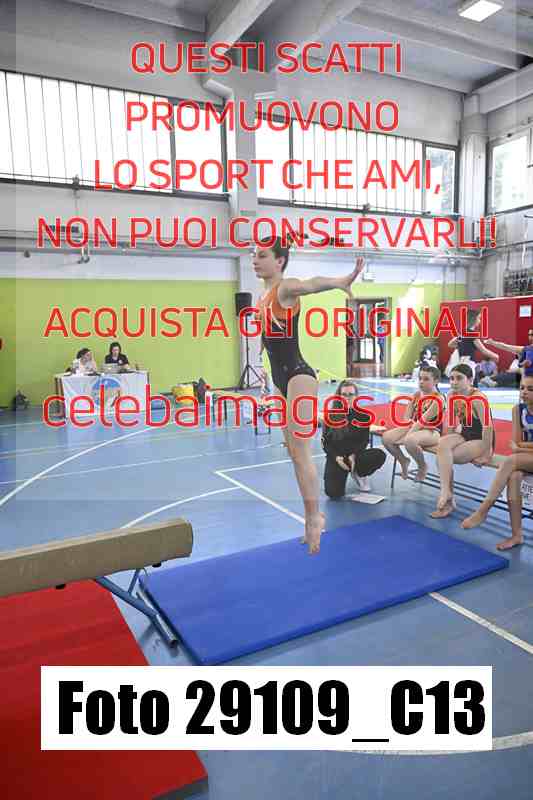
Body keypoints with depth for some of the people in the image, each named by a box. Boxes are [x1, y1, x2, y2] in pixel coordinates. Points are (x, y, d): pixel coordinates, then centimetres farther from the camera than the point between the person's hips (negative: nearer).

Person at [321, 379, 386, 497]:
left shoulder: (362, 415, -3)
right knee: (334, 493, -23)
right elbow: (325, 441, -1)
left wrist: (353, 455, -17)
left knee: (380, 455, -27)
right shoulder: (331, 415, -5)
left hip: (355, 454, 2)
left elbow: (364, 440, 1)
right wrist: (336, 457, -17)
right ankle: (342, 474, 14)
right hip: (336, 457, -2)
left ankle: (358, 474, 4)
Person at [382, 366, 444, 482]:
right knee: (386, 437, -12)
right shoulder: (416, 395, 6)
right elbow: (406, 418, 5)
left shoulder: (438, 399, -15)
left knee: (409, 441, -37)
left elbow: (423, 421, -22)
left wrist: (407, 436, -24)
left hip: (432, 431, -7)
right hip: (414, 428, 7)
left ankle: (423, 467, -6)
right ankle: (404, 461, 15)